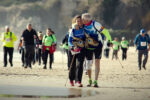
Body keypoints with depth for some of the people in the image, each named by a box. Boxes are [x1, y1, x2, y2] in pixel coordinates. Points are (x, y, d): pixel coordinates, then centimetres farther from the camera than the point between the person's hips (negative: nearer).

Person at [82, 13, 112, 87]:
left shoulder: (95, 24, -21)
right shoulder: (83, 25, -6)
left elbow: (105, 32, -15)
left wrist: (109, 40, -17)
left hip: (98, 46, -4)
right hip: (89, 47, 4)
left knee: (97, 62, -12)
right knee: (88, 64, 5)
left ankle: (95, 81, -10)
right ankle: (90, 80, 25)